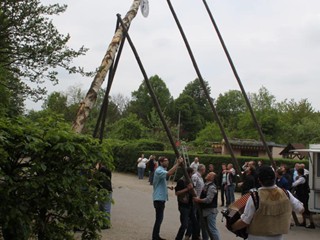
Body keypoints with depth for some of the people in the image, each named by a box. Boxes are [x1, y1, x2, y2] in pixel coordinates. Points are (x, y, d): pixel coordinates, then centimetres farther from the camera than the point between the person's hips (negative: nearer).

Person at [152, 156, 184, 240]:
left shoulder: (162, 170, 16)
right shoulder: (159, 170, -19)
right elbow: (169, 173, -36)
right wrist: (178, 163, -35)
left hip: (161, 198, 10)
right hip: (159, 198, -10)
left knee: (159, 218, 16)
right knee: (159, 219, -7)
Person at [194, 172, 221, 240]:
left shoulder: (212, 187, -19)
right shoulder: (207, 185, 11)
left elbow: (208, 199, -24)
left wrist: (198, 200, -16)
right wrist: (199, 198, 4)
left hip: (210, 211, -10)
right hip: (206, 210, 10)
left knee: (212, 229, -6)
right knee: (208, 228, 18)